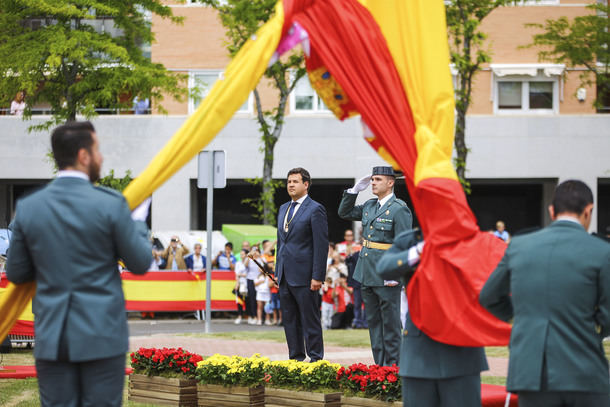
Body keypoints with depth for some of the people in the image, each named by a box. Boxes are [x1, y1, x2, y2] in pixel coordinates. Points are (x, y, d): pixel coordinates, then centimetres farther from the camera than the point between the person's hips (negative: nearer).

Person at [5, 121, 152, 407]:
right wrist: (139, 219, 16)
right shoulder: (111, 205, -10)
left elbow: (16, 274, 8)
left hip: (51, 337, 3)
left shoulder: (28, 208, 0)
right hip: (102, 335, -3)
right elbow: (140, 263, -1)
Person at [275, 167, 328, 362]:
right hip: (285, 276, 8)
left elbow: (321, 245, -11)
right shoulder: (283, 209, 16)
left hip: (303, 276, -8)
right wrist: (277, 270, 17)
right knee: (289, 320, 10)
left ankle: (315, 358, 2)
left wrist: (317, 277, -16)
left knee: (310, 320, -3)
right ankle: (296, 358, 17)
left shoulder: (315, 210, -7)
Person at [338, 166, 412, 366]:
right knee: (373, 320, 11)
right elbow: (344, 212, 24)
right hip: (367, 274, 8)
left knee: (390, 322, -1)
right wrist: (355, 190, 10)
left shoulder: (399, 209, -11)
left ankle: (392, 365, 4)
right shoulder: (369, 206, 12)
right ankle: (379, 365, 16)